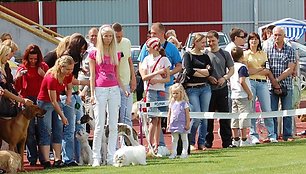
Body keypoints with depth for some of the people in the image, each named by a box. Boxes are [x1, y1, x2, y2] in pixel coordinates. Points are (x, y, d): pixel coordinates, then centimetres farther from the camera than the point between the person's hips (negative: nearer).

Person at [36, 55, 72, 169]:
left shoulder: (68, 75, -8)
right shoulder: (52, 78, -29)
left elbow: (69, 88, 14)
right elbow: (53, 101, -24)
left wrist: (69, 97, -9)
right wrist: (62, 117, -20)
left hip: (56, 103, 8)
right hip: (44, 103, -7)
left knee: (58, 131, 2)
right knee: (46, 132, -10)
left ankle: (57, 160, 1)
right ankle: (46, 161, -14)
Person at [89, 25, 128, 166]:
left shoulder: (115, 54, 12)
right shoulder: (94, 54, 2)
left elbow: (117, 75, 15)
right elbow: (92, 76, 0)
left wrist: (124, 90, 3)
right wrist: (92, 94, -7)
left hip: (114, 90, 4)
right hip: (100, 90, -4)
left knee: (113, 126, 2)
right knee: (99, 126, -5)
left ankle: (111, 157, 6)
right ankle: (96, 158, -1)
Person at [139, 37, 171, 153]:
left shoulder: (164, 60, 6)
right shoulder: (147, 59, 7)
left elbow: (167, 79, 3)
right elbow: (144, 77, -2)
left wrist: (157, 80, -13)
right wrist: (157, 72, -11)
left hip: (161, 91, 1)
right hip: (150, 91, -1)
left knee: (159, 119, 4)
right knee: (154, 118, -10)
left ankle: (156, 145, 9)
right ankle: (150, 144, -8)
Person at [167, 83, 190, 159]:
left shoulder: (184, 103, -7)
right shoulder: (172, 103, 6)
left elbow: (187, 115, -6)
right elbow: (169, 114, 12)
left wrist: (187, 124, -9)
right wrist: (168, 124, 9)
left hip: (182, 124, -4)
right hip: (173, 124, 4)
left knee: (184, 139, 5)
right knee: (174, 139, 10)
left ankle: (184, 152, 9)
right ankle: (173, 153, 14)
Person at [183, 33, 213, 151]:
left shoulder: (205, 57, 14)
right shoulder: (188, 55, 0)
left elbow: (210, 71, 1)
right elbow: (189, 71, -12)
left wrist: (196, 70, -7)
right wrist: (203, 73, -3)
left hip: (205, 88, 5)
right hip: (192, 89, -5)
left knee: (204, 117, 3)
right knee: (196, 117, -11)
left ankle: (201, 143, 10)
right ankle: (191, 142, 4)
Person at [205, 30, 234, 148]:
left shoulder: (225, 54, 7)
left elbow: (231, 70, 9)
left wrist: (224, 78, -9)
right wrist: (208, 77, -12)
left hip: (222, 88, 1)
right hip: (208, 89, -1)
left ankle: (227, 142, 7)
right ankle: (208, 142, 9)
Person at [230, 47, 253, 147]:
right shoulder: (242, 67, -12)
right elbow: (242, 81, -19)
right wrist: (249, 93, -13)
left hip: (234, 96, 8)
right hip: (243, 96, -8)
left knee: (235, 117, 9)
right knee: (244, 116, -3)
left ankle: (235, 140, 12)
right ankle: (244, 140, -3)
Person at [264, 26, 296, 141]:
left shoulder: (290, 50, 4)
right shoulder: (268, 49, 6)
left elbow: (290, 69, -3)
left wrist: (278, 79, -11)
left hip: (286, 85, 0)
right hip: (271, 86, 0)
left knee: (287, 111, 2)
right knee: (272, 111, 1)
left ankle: (287, 135, 8)